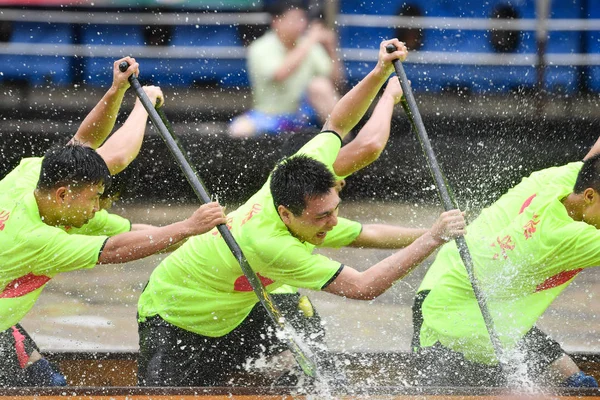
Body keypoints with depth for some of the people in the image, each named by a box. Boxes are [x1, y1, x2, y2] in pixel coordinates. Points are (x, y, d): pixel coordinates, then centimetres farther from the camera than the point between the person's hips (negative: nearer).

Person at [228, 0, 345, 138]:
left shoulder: (310, 46, 2)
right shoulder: (260, 49, -12)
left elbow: (336, 80, 0)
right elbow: (280, 74, -31)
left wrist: (331, 49, -14)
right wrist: (308, 43, -25)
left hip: (303, 115, 3)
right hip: (270, 116, -3)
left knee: (319, 85, -27)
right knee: (239, 130, -33)